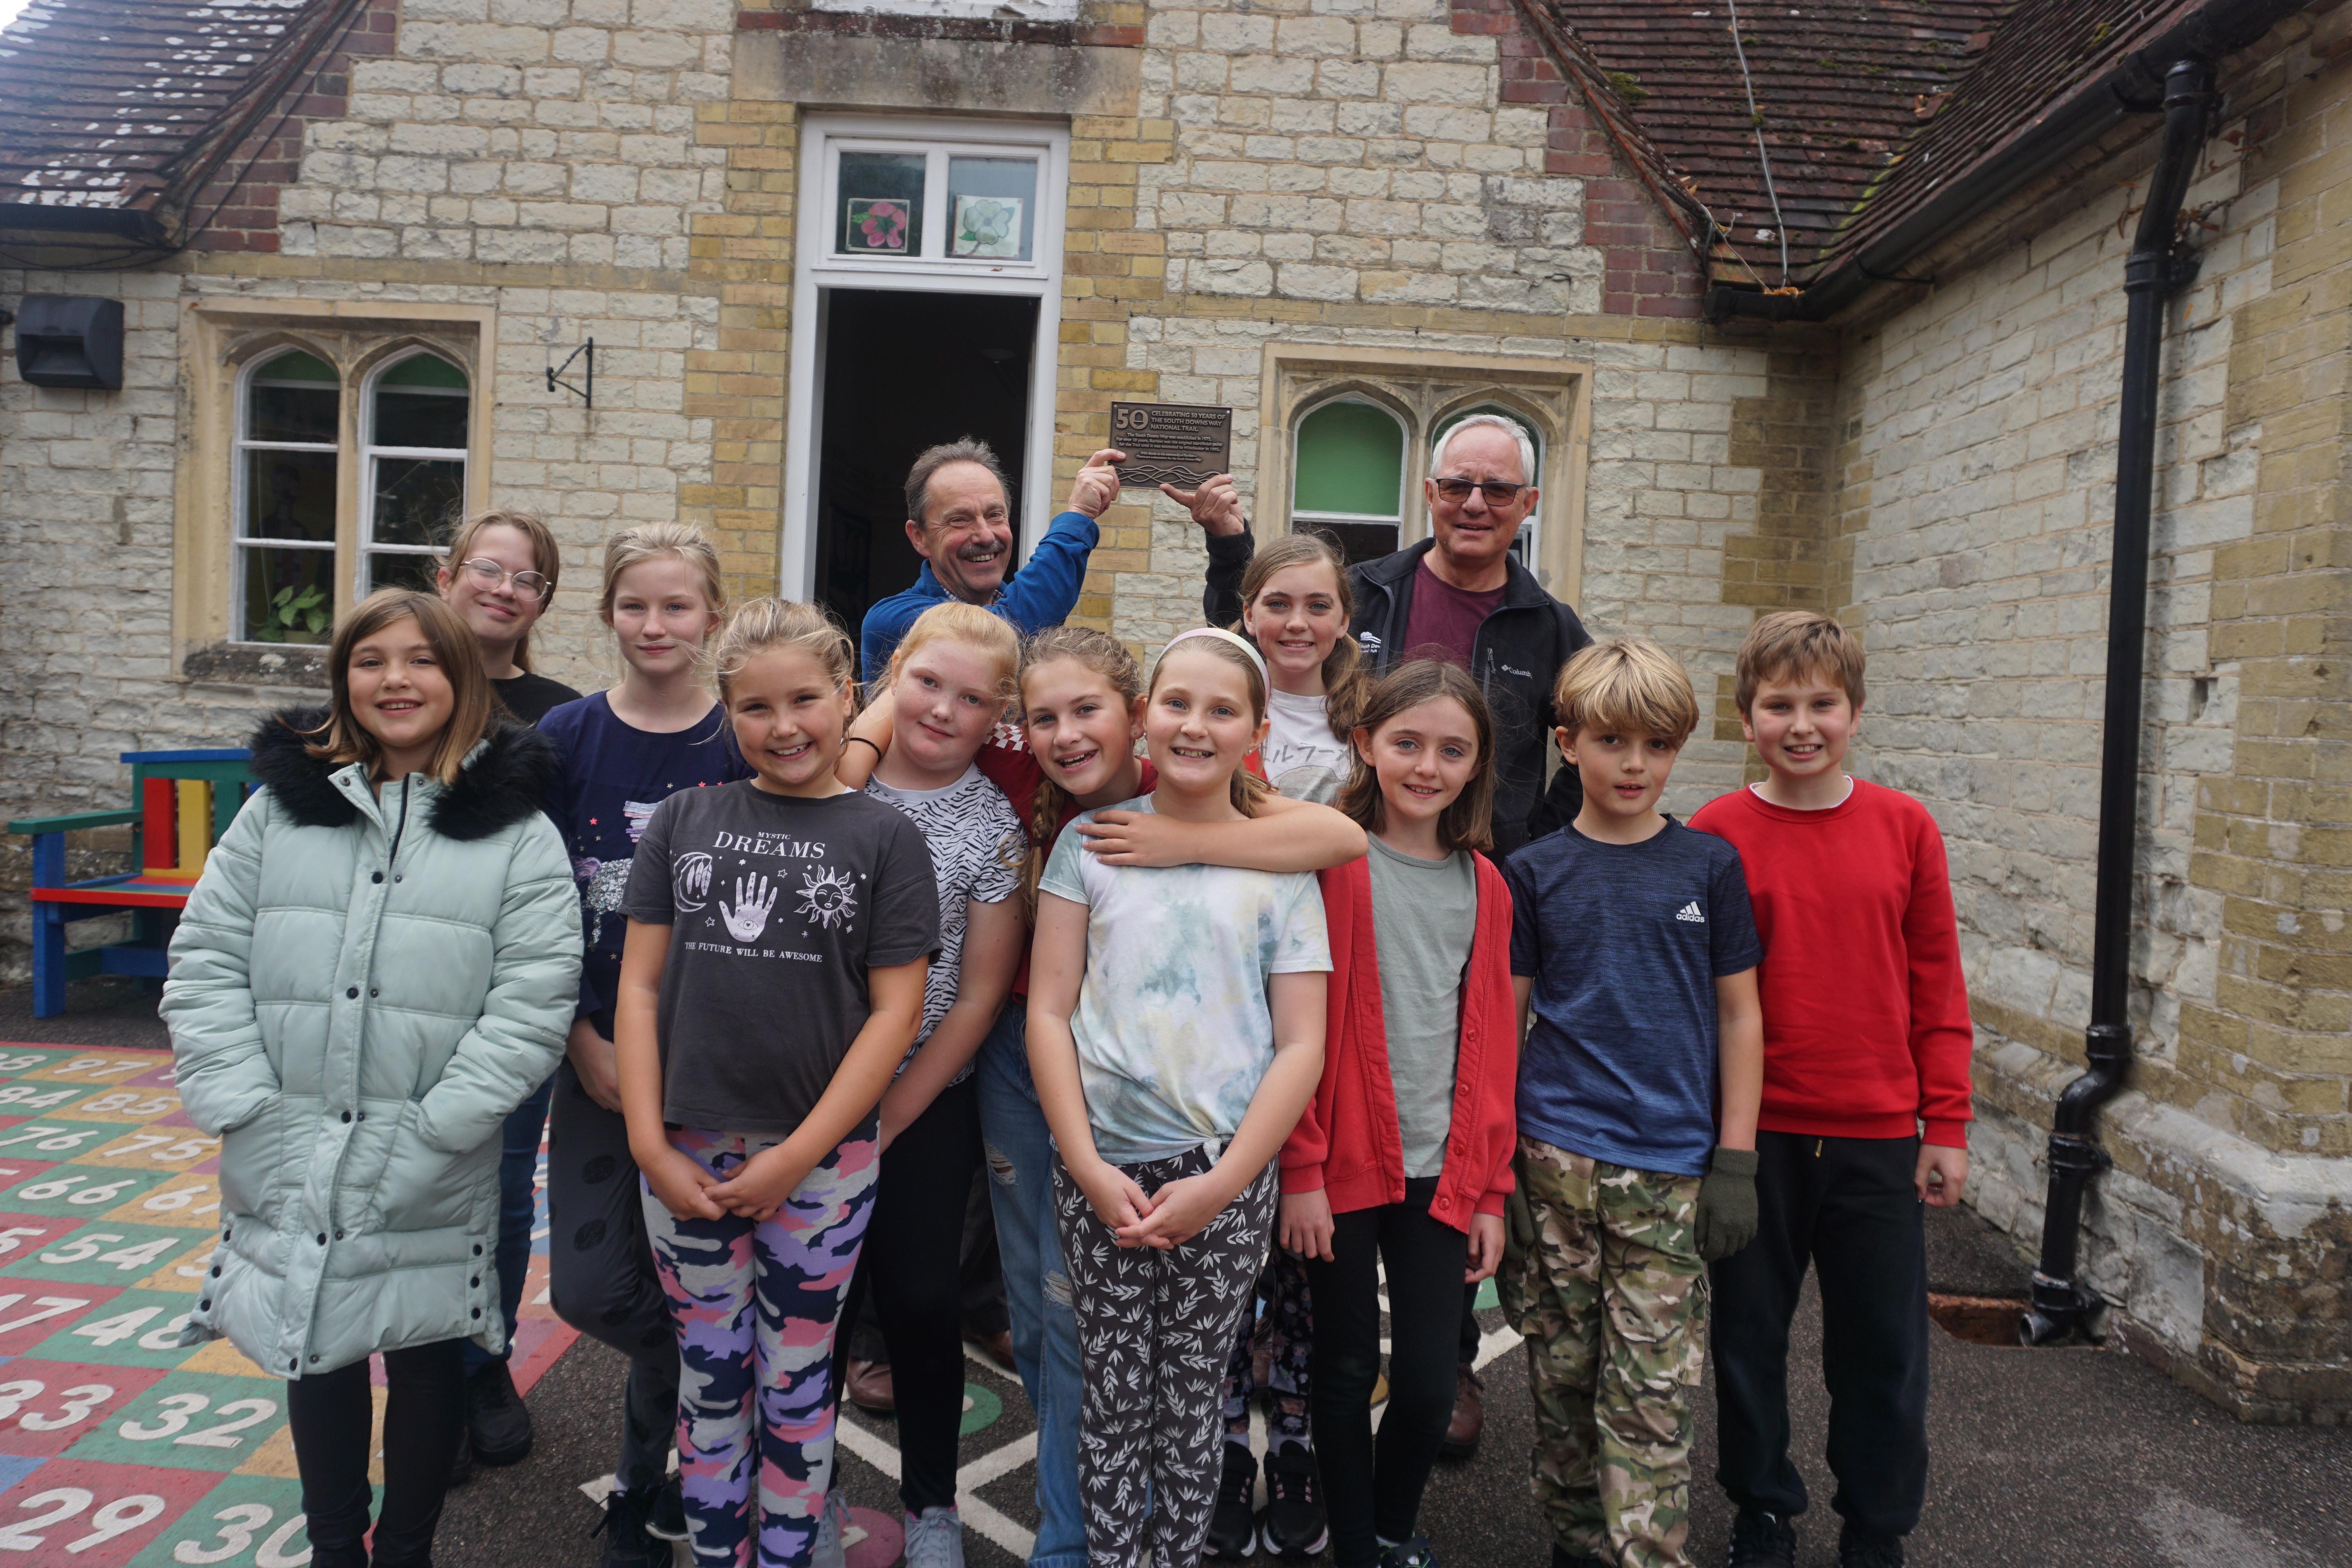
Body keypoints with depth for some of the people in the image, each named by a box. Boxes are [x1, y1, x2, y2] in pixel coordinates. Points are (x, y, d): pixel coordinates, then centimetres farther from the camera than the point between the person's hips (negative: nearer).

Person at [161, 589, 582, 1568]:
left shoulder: (515, 829, -4)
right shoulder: (282, 805, 4)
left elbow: (534, 1000, -10)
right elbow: (205, 961, 3)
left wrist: (431, 1134, -15)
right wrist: (244, 1113, -7)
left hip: (434, 1181, -2)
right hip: (291, 1168, 2)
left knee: (428, 1361, 13)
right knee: (317, 1353, 17)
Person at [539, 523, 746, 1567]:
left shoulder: (744, 746, -4)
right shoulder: (567, 739, 0)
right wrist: (586, 1044, -6)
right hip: (598, 1053, 2)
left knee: (684, 1282, 5)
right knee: (588, 1291, 0)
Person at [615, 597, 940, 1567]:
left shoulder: (884, 838, -2)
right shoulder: (684, 820, 4)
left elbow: (895, 1011, -6)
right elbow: (640, 984, 3)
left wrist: (799, 1156, -10)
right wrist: (648, 1144, -5)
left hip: (822, 1159, -2)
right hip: (686, 1154, 2)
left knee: (795, 1379, 12)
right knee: (710, 1375, 14)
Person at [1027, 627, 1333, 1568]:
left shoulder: (1280, 866, 2)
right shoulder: (1090, 844, 3)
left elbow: (1301, 1044, -1)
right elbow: (1048, 1012, 1)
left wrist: (1220, 1186, -9)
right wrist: (1091, 1170, -7)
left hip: (1225, 1176, 0)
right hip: (1101, 1168, 1)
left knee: (1192, 1398, 10)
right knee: (1114, 1397, 8)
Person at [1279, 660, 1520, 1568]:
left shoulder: (1483, 887, 6)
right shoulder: (1331, 863, -6)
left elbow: (1491, 1045, 9)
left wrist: (1489, 1188, 8)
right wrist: (1301, 1170, -10)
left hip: (1443, 1173, 3)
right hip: (1344, 1166, -3)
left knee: (1429, 1383, 4)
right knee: (1347, 1371, 9)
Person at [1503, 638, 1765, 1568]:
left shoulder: (1710, 867, 3)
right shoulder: (1534, 873, 2)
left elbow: (1738, 1014, 6)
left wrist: (1736, 1160, 1)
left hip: (1672, 1169, 0)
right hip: (1554, 1161, 1)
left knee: (1653, 1394, 0)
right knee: (1562, 1372, 11)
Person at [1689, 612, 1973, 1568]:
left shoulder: (1905, 827, -1)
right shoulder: (1713, 835, -6)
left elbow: (1937, 986, 3)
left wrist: (1946, 1126, 3)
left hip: (1879, 1138, 1)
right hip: (1753, 1137, -1)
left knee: (1886, 1347, 12)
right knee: (1750, 1335, 13)